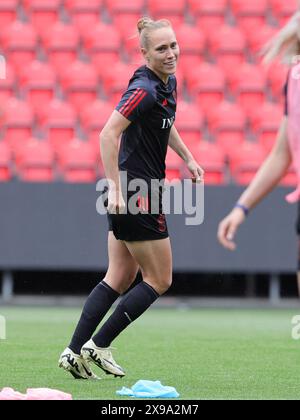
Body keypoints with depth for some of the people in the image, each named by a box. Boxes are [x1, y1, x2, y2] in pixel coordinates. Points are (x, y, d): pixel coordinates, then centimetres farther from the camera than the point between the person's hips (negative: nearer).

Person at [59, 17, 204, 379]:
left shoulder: (169, 82, 9)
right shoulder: (144, 89, -20)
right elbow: (108, 134, -27)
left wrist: (188, 158, 21)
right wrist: (115, 187, -29)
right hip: (135, 194, -9)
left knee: (119, 279, 11)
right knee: (159, 280, 0)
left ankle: (74, 352, 9)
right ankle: (98, 345, 4)